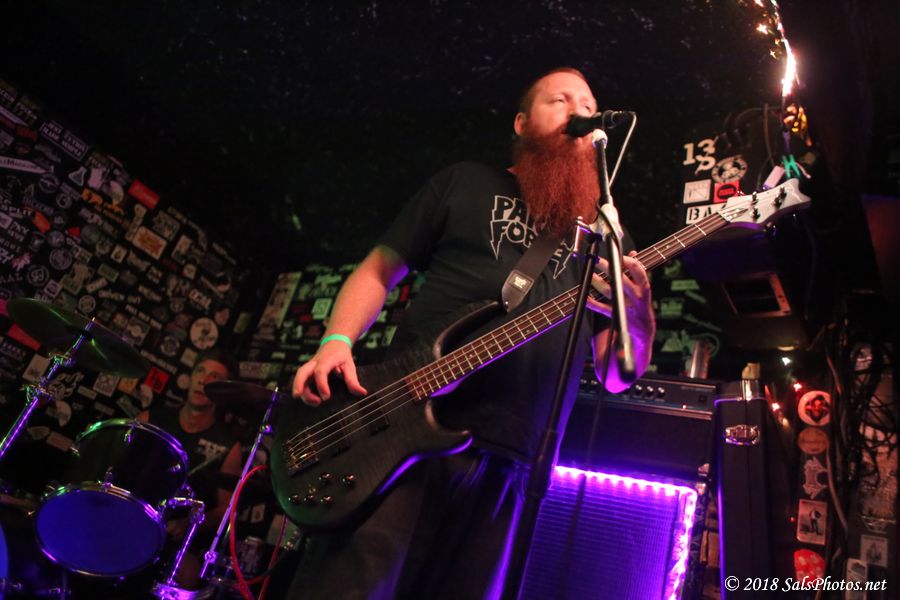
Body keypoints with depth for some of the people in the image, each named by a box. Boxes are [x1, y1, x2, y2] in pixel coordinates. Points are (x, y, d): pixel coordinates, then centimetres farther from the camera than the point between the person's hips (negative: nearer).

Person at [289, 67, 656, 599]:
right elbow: (378, 270, 12)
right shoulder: (467, 183, 13)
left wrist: (639, 316, -9)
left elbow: (617, 375, 13)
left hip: (506, 461, 3)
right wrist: (337, 343, -7)